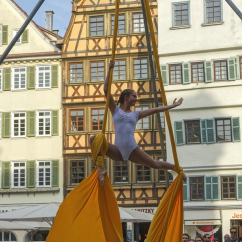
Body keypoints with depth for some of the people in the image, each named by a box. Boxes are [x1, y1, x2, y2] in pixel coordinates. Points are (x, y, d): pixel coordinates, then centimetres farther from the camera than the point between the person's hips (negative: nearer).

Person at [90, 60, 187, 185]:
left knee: (155, 164, 8)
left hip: (133, 150, 2)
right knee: (94, 139, -25)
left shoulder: (136, 114, 14)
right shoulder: (115, 110, 8)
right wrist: (110, 70, -4)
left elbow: (155, 110, 20)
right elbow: (106, 90, 0)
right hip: (117, 151, -2)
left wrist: (172, 106, 22)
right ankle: (101, 169, -29)